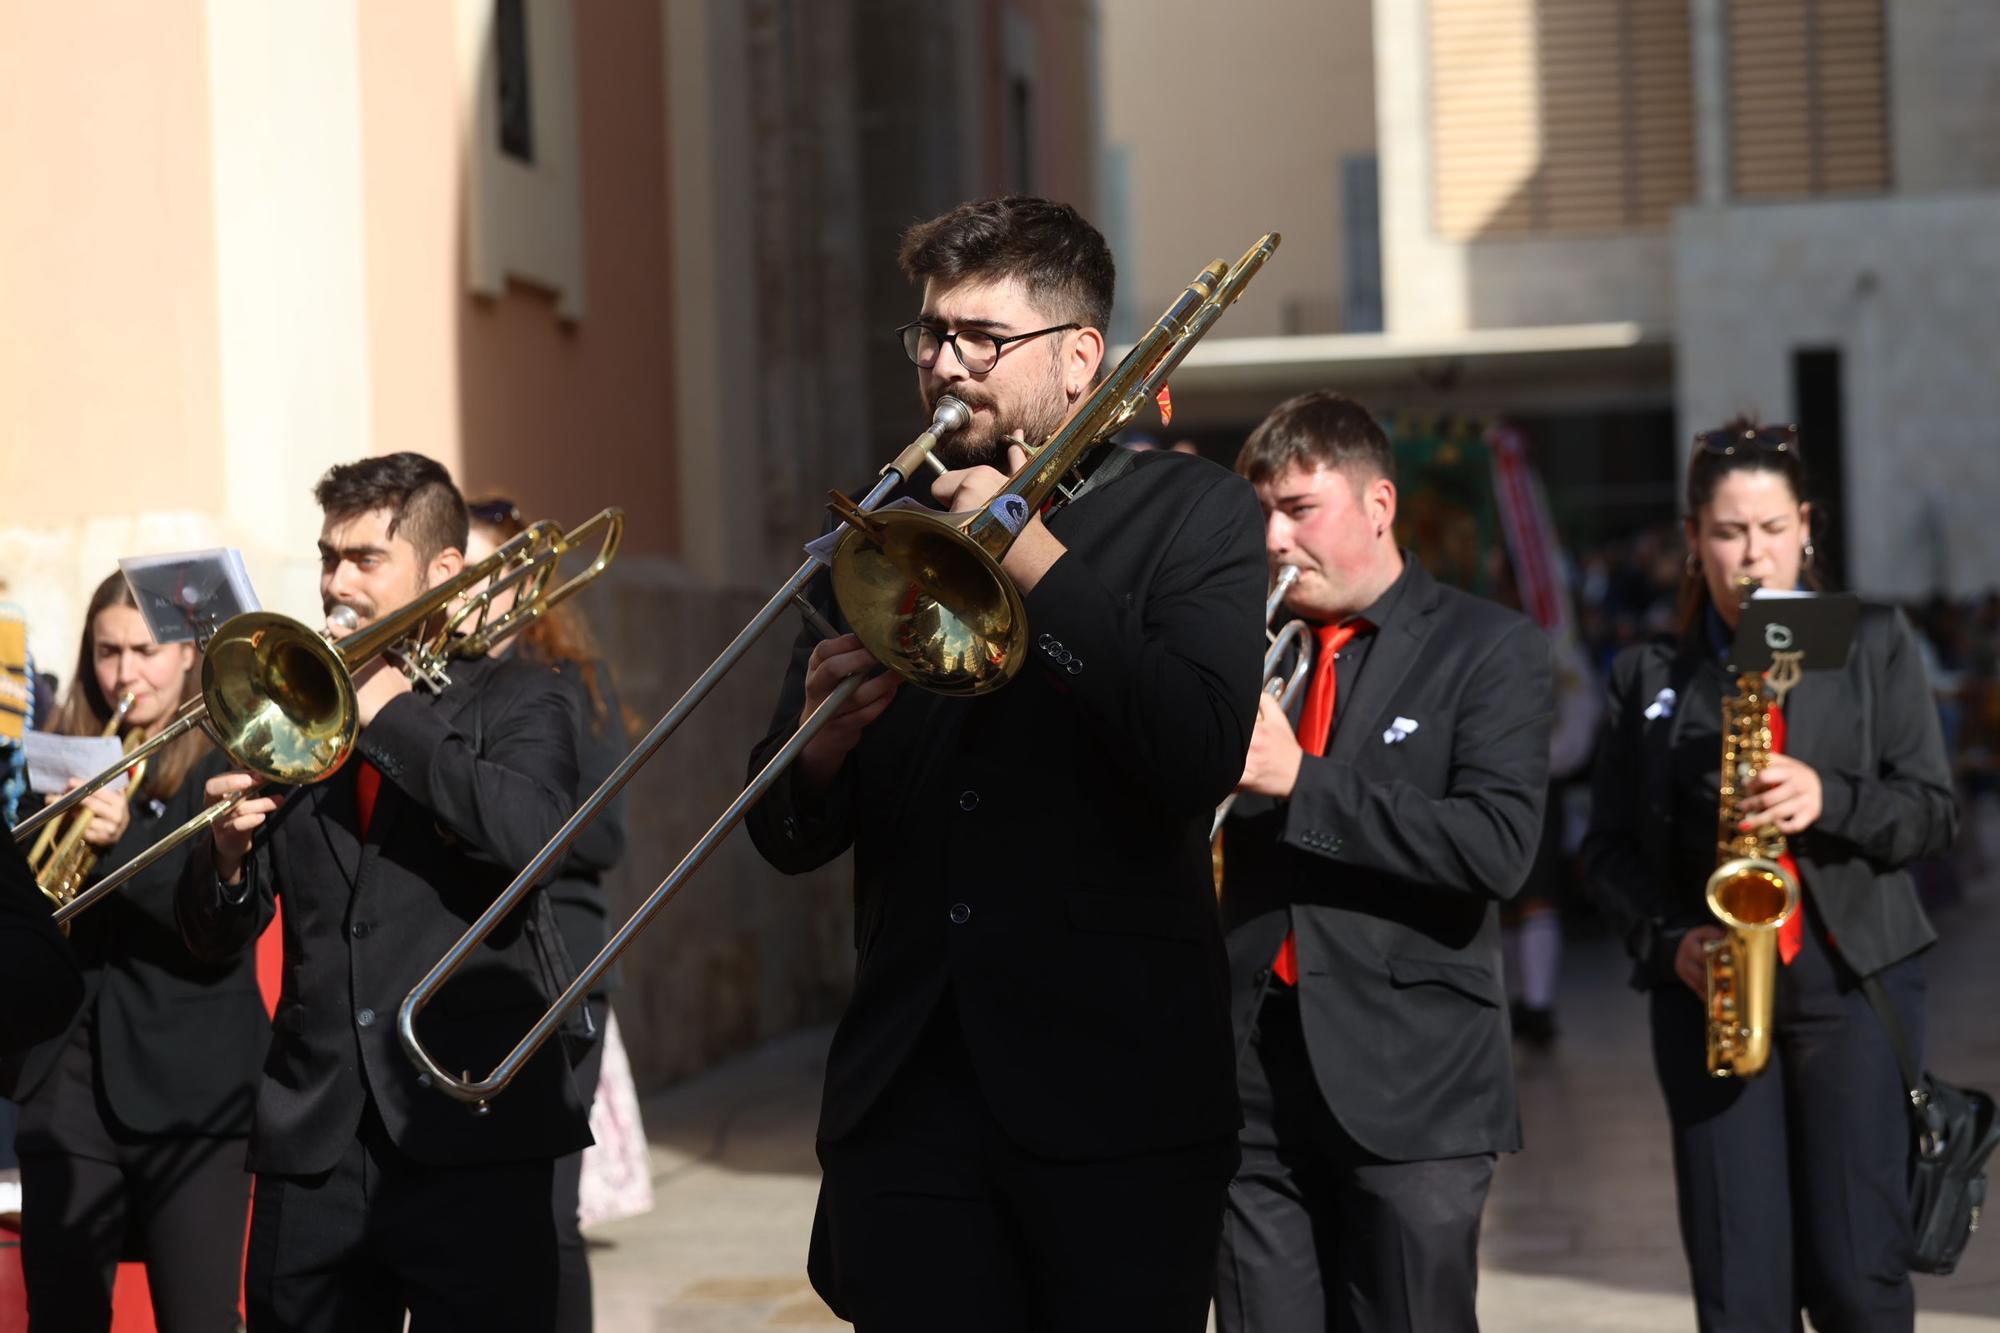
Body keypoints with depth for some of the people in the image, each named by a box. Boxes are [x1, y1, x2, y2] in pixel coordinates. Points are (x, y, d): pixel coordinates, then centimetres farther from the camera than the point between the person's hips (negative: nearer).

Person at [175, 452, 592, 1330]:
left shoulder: (514, 701, 5)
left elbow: (529, 832, -18)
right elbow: (214, 940, 13)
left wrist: (391, 713, -10)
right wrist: (229, 855, -9)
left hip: (471, 1140, -3)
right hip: (312, 1149, 4)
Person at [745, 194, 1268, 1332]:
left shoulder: (1194, 515, 2)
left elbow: (1201, 755, -16)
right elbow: (793, 841, 12)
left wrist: (1031, 555, -12)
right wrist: (824, 735, -10)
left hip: (1116, 1097, -3)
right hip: (905, 1098, 3)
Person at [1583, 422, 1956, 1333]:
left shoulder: (1873, 644, 7)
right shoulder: (1648, 675, 11)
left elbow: (1933, 811, 2)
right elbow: (1609, 846, 10)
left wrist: (1829, 801, -17)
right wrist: (1668, 940, -7)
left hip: (1853, 983, -1)